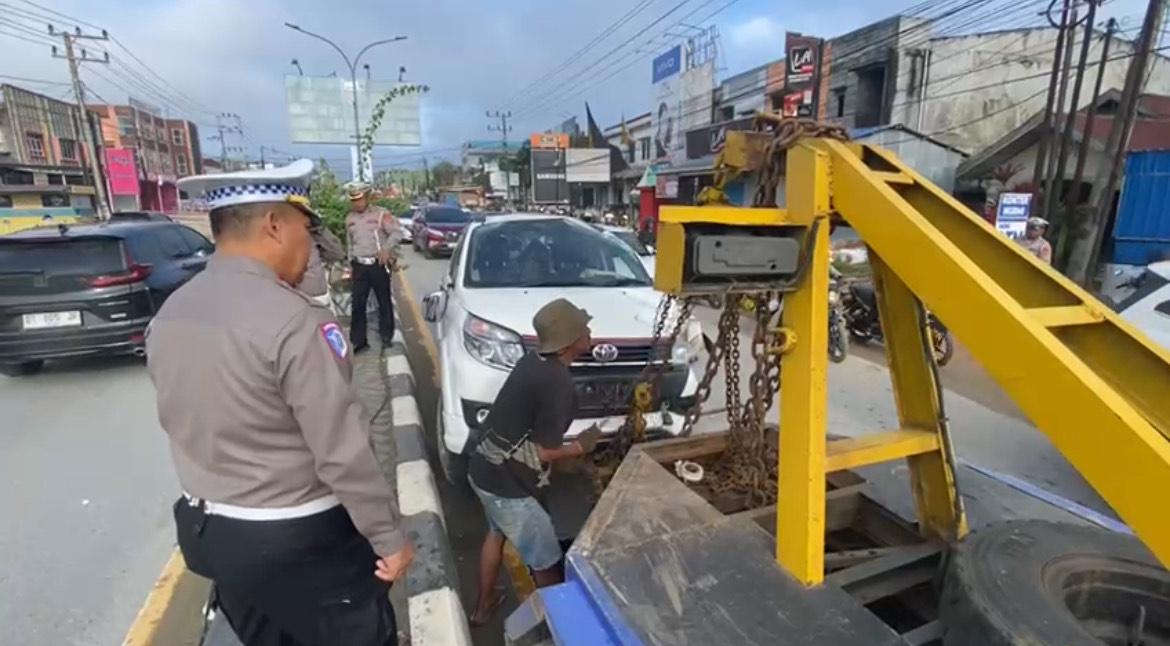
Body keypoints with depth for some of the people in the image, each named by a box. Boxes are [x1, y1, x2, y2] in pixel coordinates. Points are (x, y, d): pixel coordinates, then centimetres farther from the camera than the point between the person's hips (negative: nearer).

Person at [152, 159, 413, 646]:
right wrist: (390, 537, -13)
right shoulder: (293, 322, -26)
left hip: (210, 532, 8)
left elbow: (185, 427, 9)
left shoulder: (167, 317, -1)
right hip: (302, 541, -7)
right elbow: (343, 452, -24)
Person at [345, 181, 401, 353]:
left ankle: (386, 336, 22)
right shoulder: (349, 219, 11)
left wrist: (386, 249, -22)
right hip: (359, 266, 4)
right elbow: (350, 243, 20)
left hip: (378, 265, -4)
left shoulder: (381, 214, -4)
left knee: (384, 301, 7)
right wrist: (351, 261, 17)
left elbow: (397, 233, -10)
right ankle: (358, 341, 7)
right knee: (358, 304, 1)